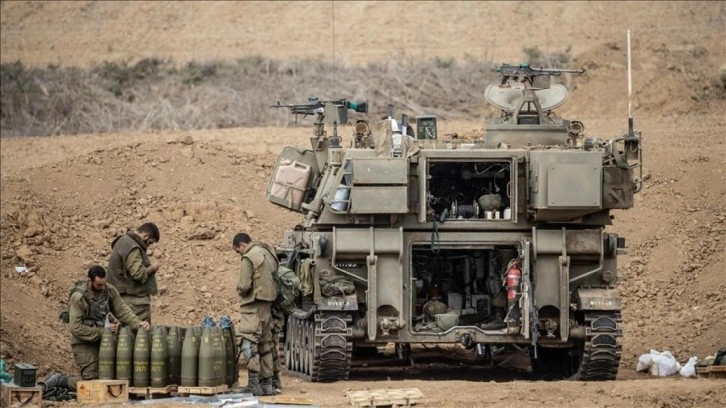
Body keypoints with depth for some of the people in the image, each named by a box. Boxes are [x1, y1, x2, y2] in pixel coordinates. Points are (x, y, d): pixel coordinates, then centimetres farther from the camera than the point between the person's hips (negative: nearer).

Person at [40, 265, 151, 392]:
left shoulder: (109, 290, -3)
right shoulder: (78, 297, -21)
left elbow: (122, 310, -3)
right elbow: (76, 328, -23)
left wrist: (138, 323, -20)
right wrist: (102, 331, -24)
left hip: (101, 341, 6)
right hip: (84, 344, -6)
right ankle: (60, 380, 11)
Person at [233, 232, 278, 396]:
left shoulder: (249, 258, -13)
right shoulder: (268, 253, 13)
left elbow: (244, 286, -18)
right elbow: (274, 279, 15)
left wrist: (240, 291, 4)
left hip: (254, 305, -9)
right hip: (267, 304, 9)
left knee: (249, 343, -9)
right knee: (265, 344, 13)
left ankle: (253, 384, -17)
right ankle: (267, 383, 15)